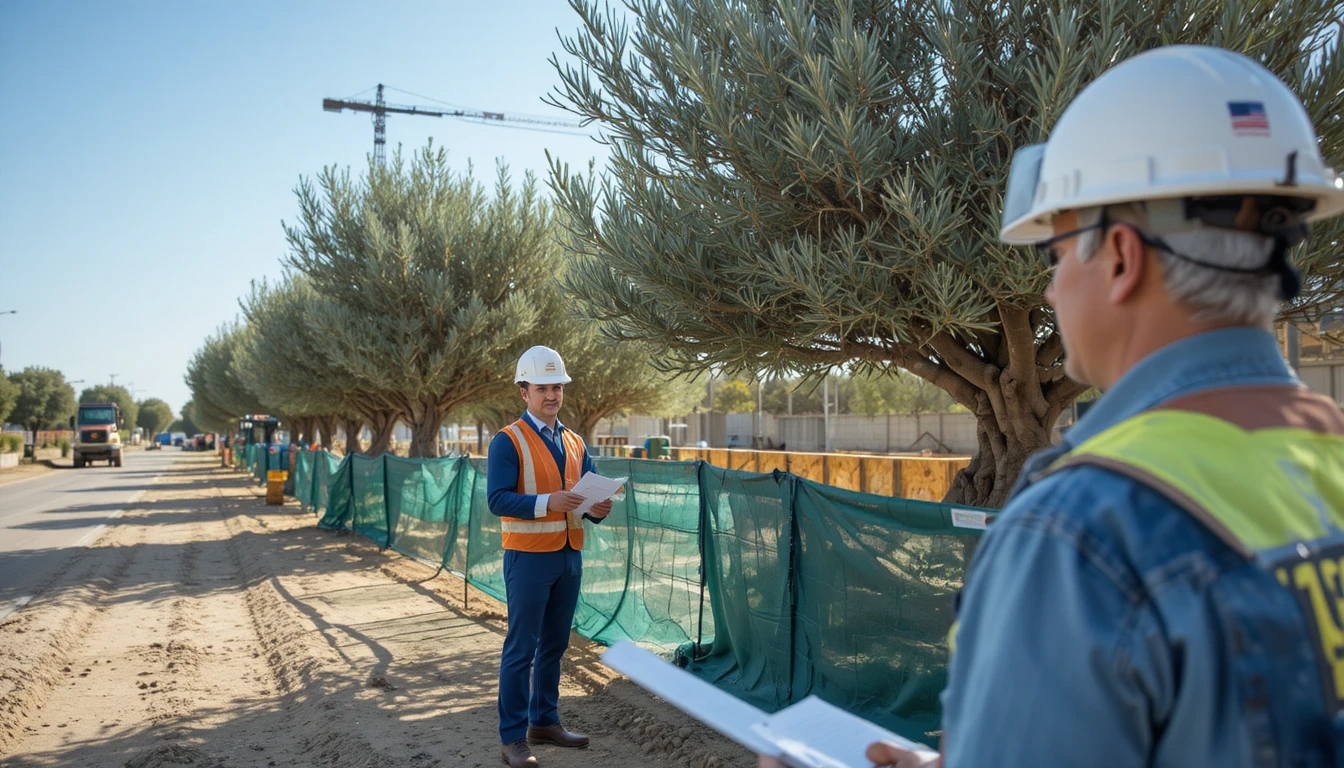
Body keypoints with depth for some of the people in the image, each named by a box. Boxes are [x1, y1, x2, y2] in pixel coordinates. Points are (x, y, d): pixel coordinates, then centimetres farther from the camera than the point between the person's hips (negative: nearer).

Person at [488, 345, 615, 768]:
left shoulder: (575, 443, 13)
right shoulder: (508, 441, -7)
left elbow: (589, 493, 12)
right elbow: (498, 499, -17)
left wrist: (598, 509, -12)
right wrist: (547, 502, -29)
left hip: (569, 556, 6)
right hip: (529, 556, -6)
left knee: (554, 645, 15)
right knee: (521, 649, 0)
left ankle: (544, 721, 29)